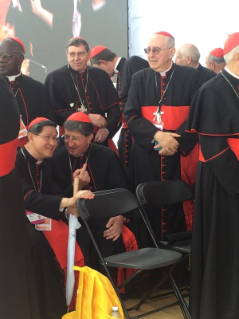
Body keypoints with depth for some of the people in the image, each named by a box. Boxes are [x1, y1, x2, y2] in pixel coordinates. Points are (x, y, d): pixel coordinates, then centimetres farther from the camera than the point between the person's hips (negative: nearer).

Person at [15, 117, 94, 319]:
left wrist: (70, 208, -23)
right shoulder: (15, 161, -15)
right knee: (37, 241, -35)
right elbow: (27, 198, -27)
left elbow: (55, 195, 1)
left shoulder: (44, 166, 12)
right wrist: (67, 201, -36)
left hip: (36, 216, 7)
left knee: (70, 235, -18)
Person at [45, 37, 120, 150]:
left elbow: (114, 108, 9)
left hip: (99, 139, 3)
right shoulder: (55, 78, -1)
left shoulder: (101, 76, 9)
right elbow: (56, 113, -8)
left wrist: (107, 129, -10)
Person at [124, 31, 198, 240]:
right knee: (148, 207, 2)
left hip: (180, 155, -2)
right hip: (146, 156, 2)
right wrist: (156, 135, -15)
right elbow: (131, 116, 0)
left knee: (177, 205, -2)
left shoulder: (190, 76, 2)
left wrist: (177, 140, -16)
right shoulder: (139, 79, 9)